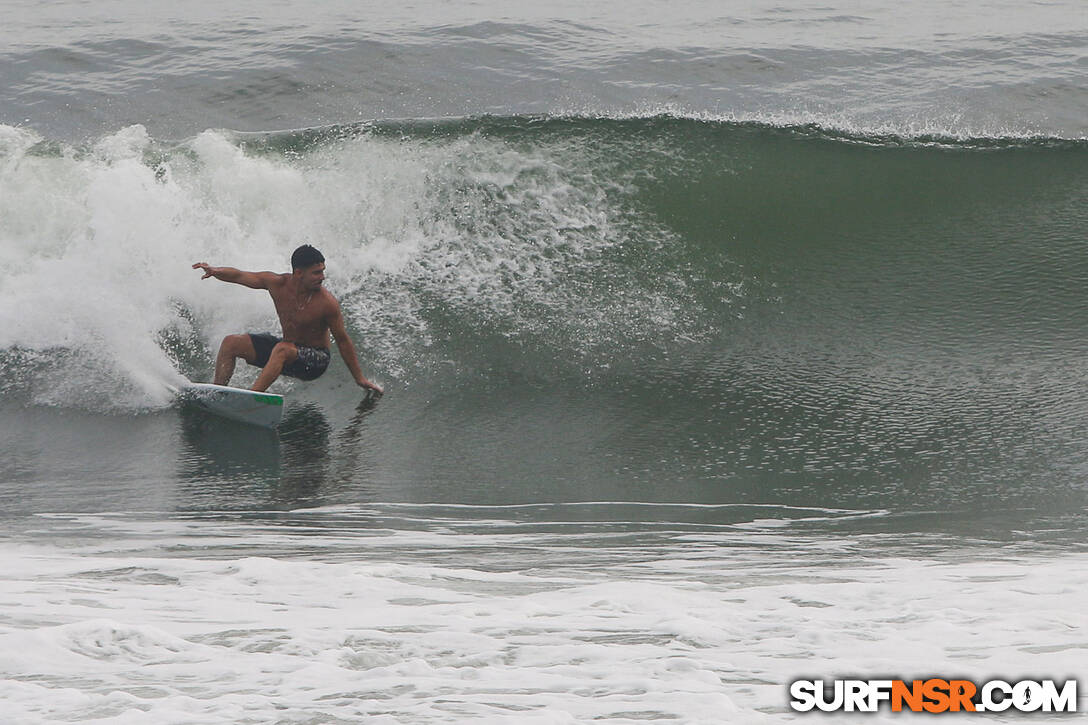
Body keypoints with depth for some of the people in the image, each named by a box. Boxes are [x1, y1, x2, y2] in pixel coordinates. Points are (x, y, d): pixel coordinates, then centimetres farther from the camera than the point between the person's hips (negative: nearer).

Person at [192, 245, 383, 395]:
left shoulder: (327, 303, -23)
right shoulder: (278, 284, -13)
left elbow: (343, 341, -13)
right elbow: (238, 276, -4)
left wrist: (360, 379, -7)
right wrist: (215, 271, -26)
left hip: (315, 360, -6)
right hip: (287, 348, 6)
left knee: (282, 349, -37)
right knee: (231, 343, -4)